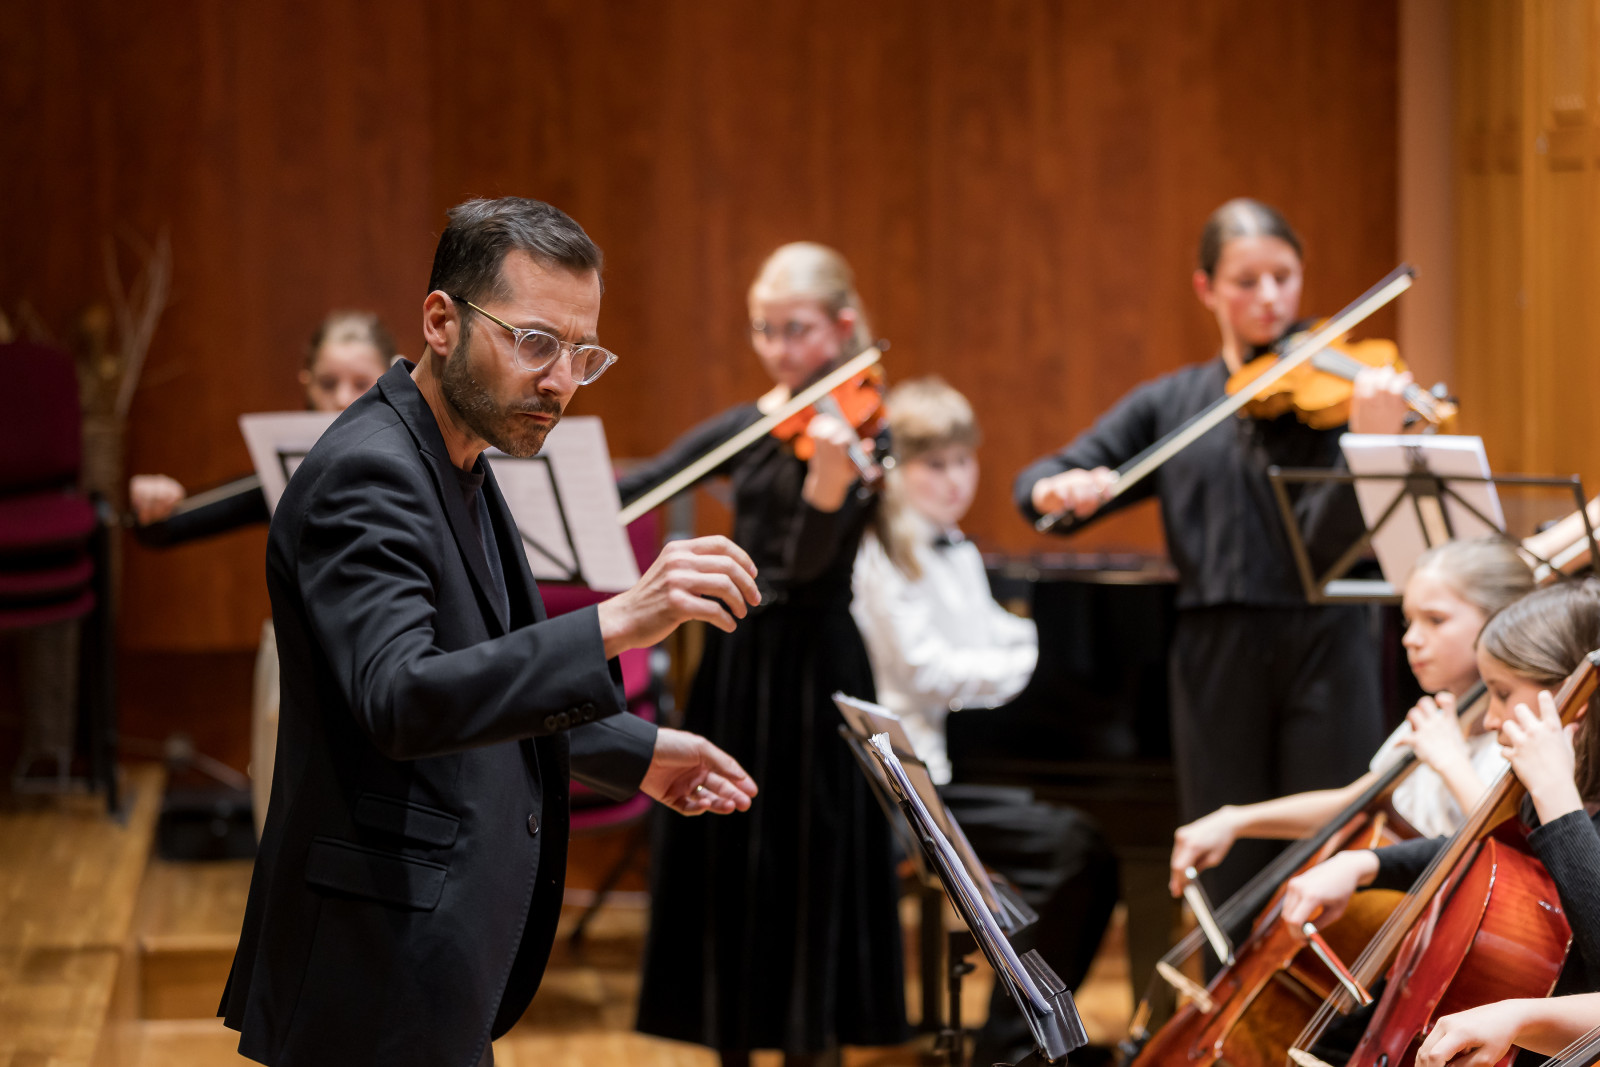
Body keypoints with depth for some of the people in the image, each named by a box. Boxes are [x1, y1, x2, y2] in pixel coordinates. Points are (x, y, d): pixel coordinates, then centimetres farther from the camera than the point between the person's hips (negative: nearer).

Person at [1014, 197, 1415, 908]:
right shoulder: (1171, 405, 11)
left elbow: (1330, 538, -13)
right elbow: (1037, 486, 8)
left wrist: (1372, 445, -30)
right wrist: (1060, 486, -15)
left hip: (1323, 650, -2)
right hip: (1217, 658, 2)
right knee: (1234, 882, 6)